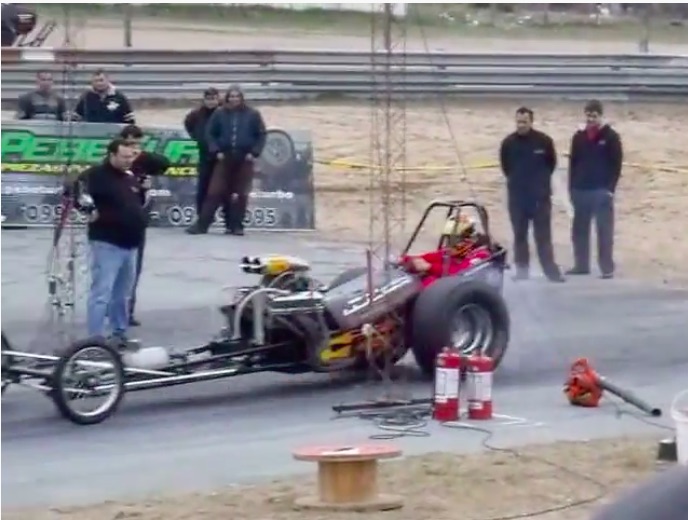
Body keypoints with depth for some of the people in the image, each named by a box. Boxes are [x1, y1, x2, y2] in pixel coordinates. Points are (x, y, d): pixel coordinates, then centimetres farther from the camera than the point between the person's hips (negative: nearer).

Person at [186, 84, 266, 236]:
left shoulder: (252, 114, 2)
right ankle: (201, 224, -3)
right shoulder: (219, 114, 4)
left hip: (245, 159, 0)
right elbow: (210, 134, 6)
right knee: (215, 192, -4)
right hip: (225, 158, 0)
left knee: (241, 194, 3)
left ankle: (236, 225, 9)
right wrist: (216, 151, -6)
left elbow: (261, 135, 4)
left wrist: (254, 153, -6)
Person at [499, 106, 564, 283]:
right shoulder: (508, 143, -3)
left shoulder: (544, 141, -7)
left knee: (543, 236, -1)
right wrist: (517, 181, 12)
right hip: (516, 197, 2)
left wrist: (541, 181, 10)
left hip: (540, 196, -2)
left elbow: (551, 164, 7)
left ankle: (551, 271, -1)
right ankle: (521, 271, 13)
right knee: (519, 236, 7)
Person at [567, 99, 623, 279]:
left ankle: (607, 268, -3)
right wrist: (572, 188, 5)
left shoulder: (611, 136, -1)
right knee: (579, 230, 8)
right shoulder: (579, 137, 10)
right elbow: (573, 163, 12)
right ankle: (581, 265, 16)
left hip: (602, 191, -4)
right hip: (581, 191, 4)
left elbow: (617, 164, -4)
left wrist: (610, 188, -12)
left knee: (604, 231, -4)